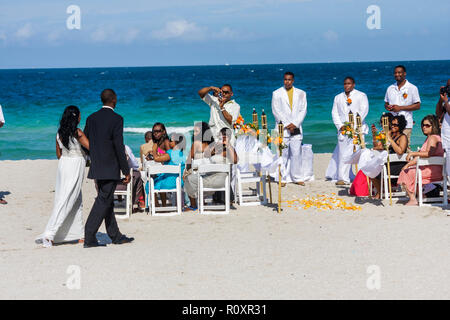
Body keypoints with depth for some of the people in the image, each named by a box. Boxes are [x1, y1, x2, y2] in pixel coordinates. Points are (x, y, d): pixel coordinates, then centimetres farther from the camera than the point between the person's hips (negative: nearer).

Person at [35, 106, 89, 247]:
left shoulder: (59, 133, 6)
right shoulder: (77, 133, -15)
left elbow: (59, 154, 14)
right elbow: (91, 148, -18)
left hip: (63, 165, 7)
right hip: (75, 168, -7)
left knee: (77, 202, 15)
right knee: (65, 202, -7)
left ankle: (80, 235, 18)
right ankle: (49, 235, -13)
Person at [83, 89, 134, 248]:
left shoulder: (91, 118, 7)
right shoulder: (116, 119, -12)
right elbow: (119, 147, -16)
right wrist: (126, 171, -11)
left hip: (97, 168, 7)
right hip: (110, 169, -7)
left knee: (107, 201, 15)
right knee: (103, 201, -5)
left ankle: (116, 236, 24)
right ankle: (89, 237, -9)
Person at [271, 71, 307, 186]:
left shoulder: (301, 94, 12)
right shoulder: (277, 93, 7)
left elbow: (303, 111, 7)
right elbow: (276, 111, 0)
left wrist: (295, 124, -6)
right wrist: (287, 125, -8)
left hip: (296, 128, 2)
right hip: (282, 129, -1)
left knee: (296, 154, -1)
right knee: (283, 154, -5)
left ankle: (297, 177, 6)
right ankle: (283, 178, 0)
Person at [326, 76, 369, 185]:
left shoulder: (361, 96, 8)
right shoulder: (338, 97, 19)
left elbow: (364, 110, -3)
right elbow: (334, 112, 12)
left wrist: (354, 123, -13)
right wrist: (340, 126, -4)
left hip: (357, 128, -3)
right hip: (343, 129, 3)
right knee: (343, 154, -1)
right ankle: (343, 178, 2)